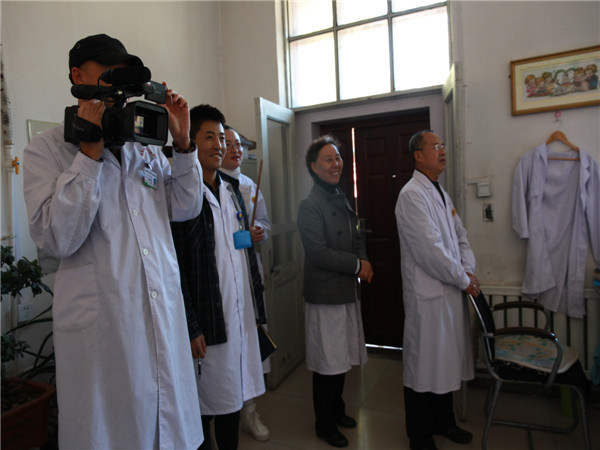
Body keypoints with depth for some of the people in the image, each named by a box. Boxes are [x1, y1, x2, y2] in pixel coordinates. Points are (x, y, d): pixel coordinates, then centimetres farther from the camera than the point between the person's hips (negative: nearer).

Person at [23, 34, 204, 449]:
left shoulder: (147, 147, 11)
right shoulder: (46, 149, -2)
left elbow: (186, 208, 7)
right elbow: (57, 239, -15)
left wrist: (182, 143, -2)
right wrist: (90, 151, -16)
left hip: (166, 312, 4)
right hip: (101, 322, -4)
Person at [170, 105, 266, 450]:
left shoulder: (233, 189, 13)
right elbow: (177, 267, -13)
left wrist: (257, 305, 13)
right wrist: (191, 328, -14)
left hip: (243, 317, 7)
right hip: (208, 322, -6)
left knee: (234, 400, 18)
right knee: (206, 407, 10)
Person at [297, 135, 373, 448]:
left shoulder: (342, 200, 11)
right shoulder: (310, 205, -14)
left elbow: (357, 238, 17)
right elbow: (318, 252, -19)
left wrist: (363, 262, -2)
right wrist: (357, 266, -13)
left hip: (348, 291, 8)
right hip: (326, 294, -7)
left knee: (341, 359, 20)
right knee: (327, 363, 6)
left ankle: (337, 410, 40)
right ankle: (324, 425, 26)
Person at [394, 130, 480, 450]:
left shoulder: (441, 193, 15)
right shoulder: (412, 195, -15)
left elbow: (460, 235, 15)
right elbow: (430, 248, -20)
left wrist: (468, 270, -1)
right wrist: (463, 280, -11)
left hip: (452, 291, 9)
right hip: (428, 294, -9)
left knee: (447, 361, 21)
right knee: (424, 365, 5)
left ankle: (444, 422, 41)